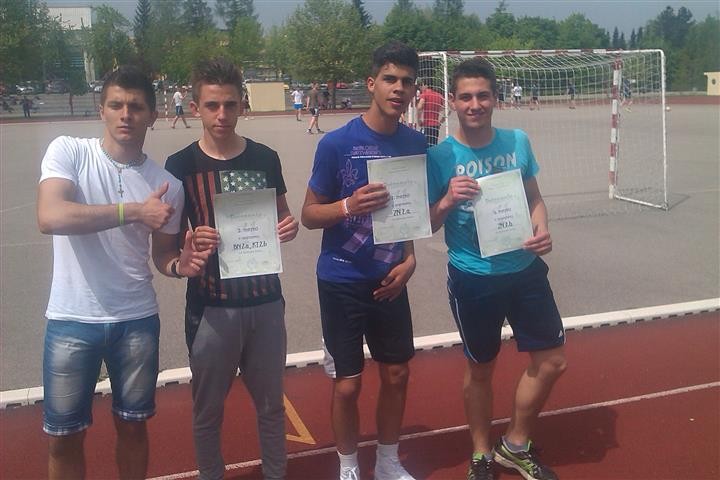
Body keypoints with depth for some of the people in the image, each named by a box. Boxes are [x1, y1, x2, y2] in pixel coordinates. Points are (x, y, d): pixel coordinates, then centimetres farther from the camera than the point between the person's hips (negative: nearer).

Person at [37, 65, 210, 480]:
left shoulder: (167, 184, -1)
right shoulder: (68, 152, -8)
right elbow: (50, 218, -25)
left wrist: (179, 264, -13)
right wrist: (134, 211, -26)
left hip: (137, 319, 2)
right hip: (72, 320, -2)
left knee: (133, 425, 17)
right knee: (64, 436, 12)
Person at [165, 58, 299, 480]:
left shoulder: (265, 158, 2)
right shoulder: (181, 166, -5)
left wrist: (290, 228, -10)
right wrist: (192, 245, -24)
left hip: (265, 301, 2)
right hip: (211, 306, -2)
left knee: (271, 402, 16)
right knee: (208, 409, 12)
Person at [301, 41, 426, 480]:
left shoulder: (416, 143, -1)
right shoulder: (337, 144, -14)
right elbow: (309, 215, -9)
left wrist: (410, 259, -2)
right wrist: (349, 206, -28)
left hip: (389, 280, 4)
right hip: (342, 282, -4)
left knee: (397, 374, 13)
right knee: (348, 384, 5)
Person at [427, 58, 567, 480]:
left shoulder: (517, 141, -2)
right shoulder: (440, 156, -12)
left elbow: (534, 197, 10)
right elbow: (428, 226, -8)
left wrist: (542, 230, -9)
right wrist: (448, 201, -27)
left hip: (525, 270, 4)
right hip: (473, 278, -4)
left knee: (553, 361, 10)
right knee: (480, 369, 12)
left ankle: (516, 445, 34)